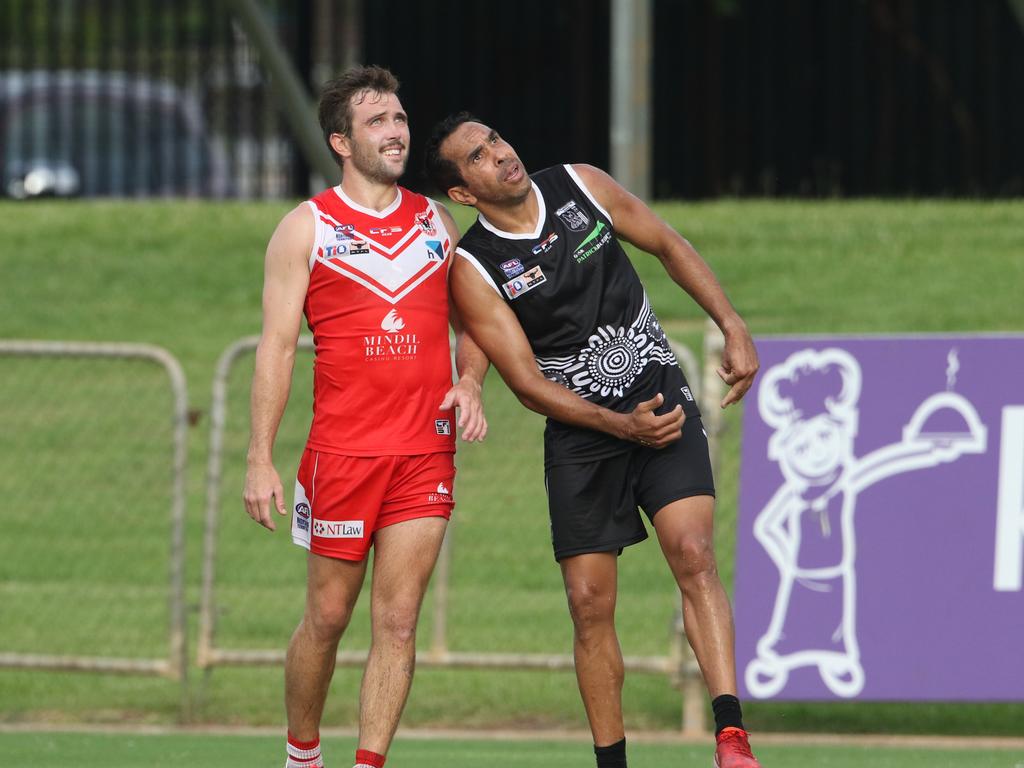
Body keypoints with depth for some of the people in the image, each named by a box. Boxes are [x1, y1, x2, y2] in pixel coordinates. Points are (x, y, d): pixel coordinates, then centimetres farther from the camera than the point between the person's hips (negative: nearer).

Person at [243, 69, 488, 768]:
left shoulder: (436, 222, 12)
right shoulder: (306, 229, 1)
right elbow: (277, 347, -1)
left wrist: (470, 383, 0)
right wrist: (261, 459, -7)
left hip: (427, 452, 2)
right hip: (342, 453, -2)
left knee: (398, 621, -5)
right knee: (328, 618, 4)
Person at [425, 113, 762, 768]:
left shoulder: (582, 186, -2)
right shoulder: (473, 270, -10)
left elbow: (671, 247, 12)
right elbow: (528, 384, -11)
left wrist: (735, 329, 5)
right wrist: (622, 426, -20)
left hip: (662, 398, 0)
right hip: (579, 429, 0)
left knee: (693, 554, -18)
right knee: (590, 601, -3)